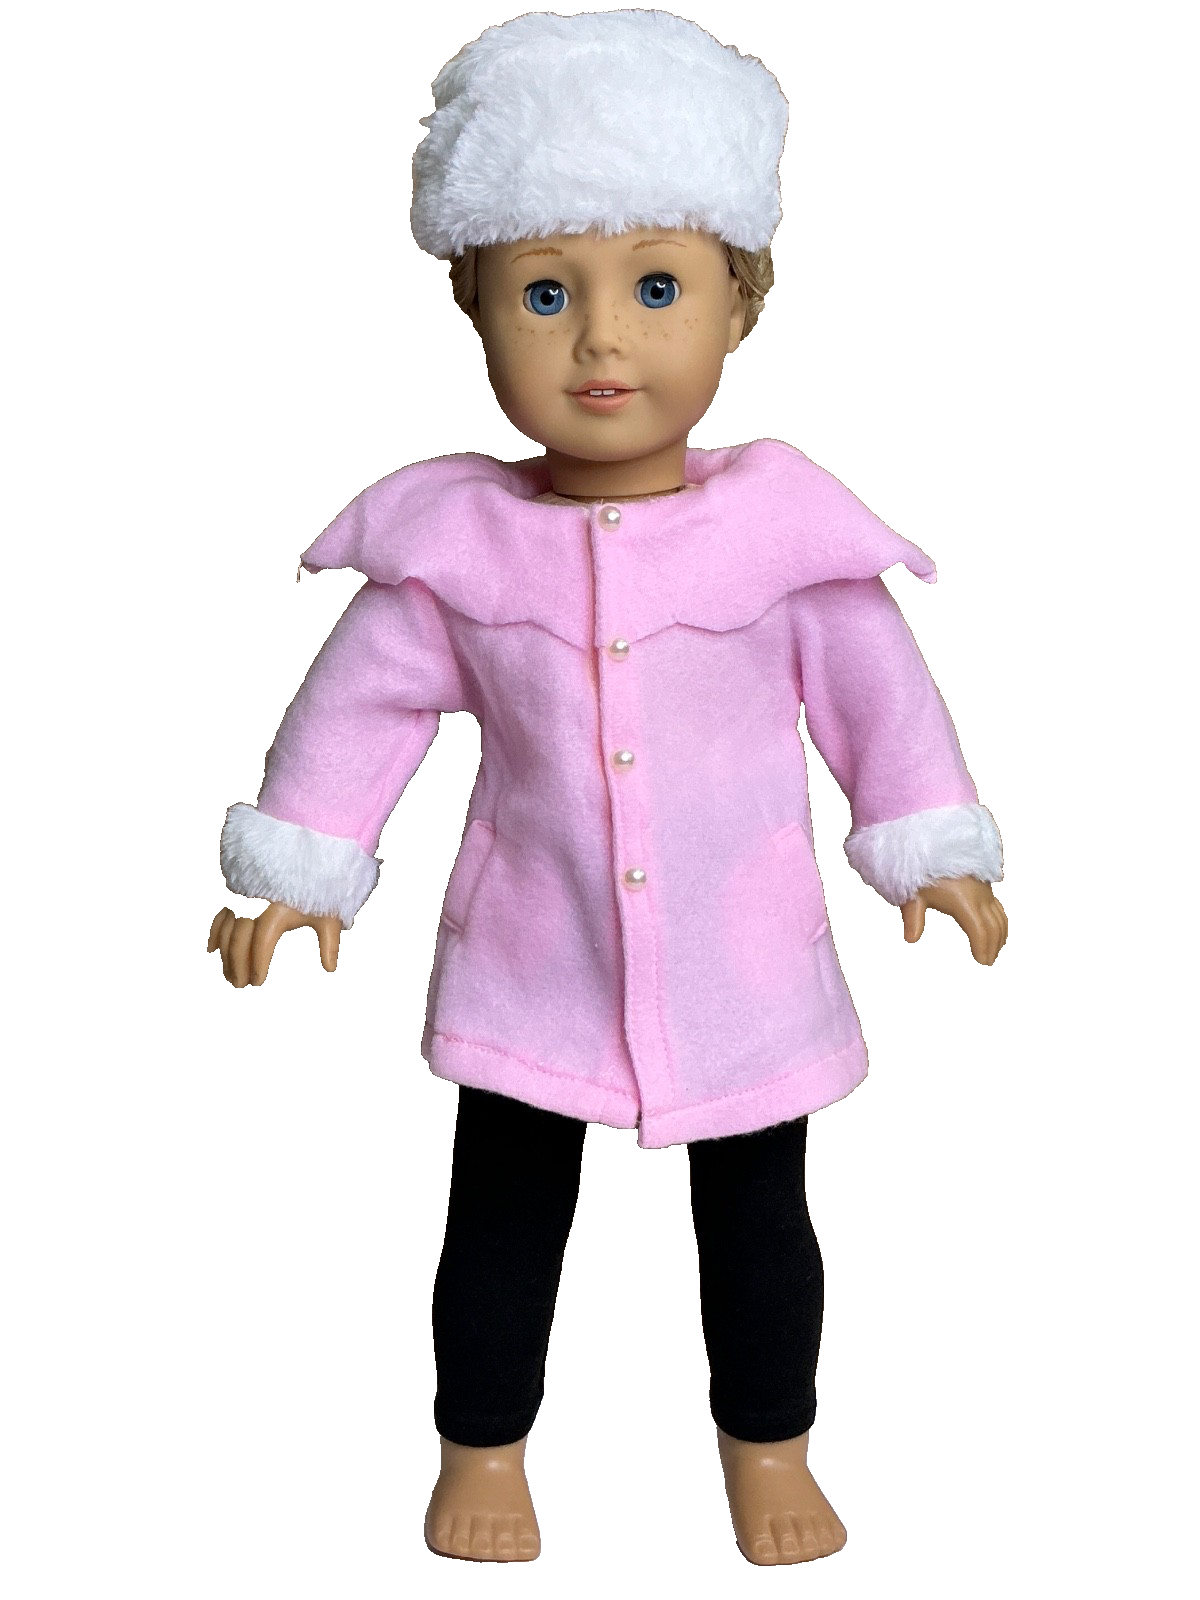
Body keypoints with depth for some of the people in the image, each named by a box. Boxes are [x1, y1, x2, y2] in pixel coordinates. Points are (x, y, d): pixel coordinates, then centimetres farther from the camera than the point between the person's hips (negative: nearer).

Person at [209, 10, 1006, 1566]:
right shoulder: (455, 542, -11)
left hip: (746, 963, 0)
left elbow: (871, 682, -1)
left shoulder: (781, 522, -11)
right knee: (504, 1216, 14)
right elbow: (365, 699, -1)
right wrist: (296, 867, 0)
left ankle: (769, 1451, 38)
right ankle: (482, 1452, 36)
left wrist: (934, 852, 2)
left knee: (758, 1214, 15)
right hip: (530, 962, 0)